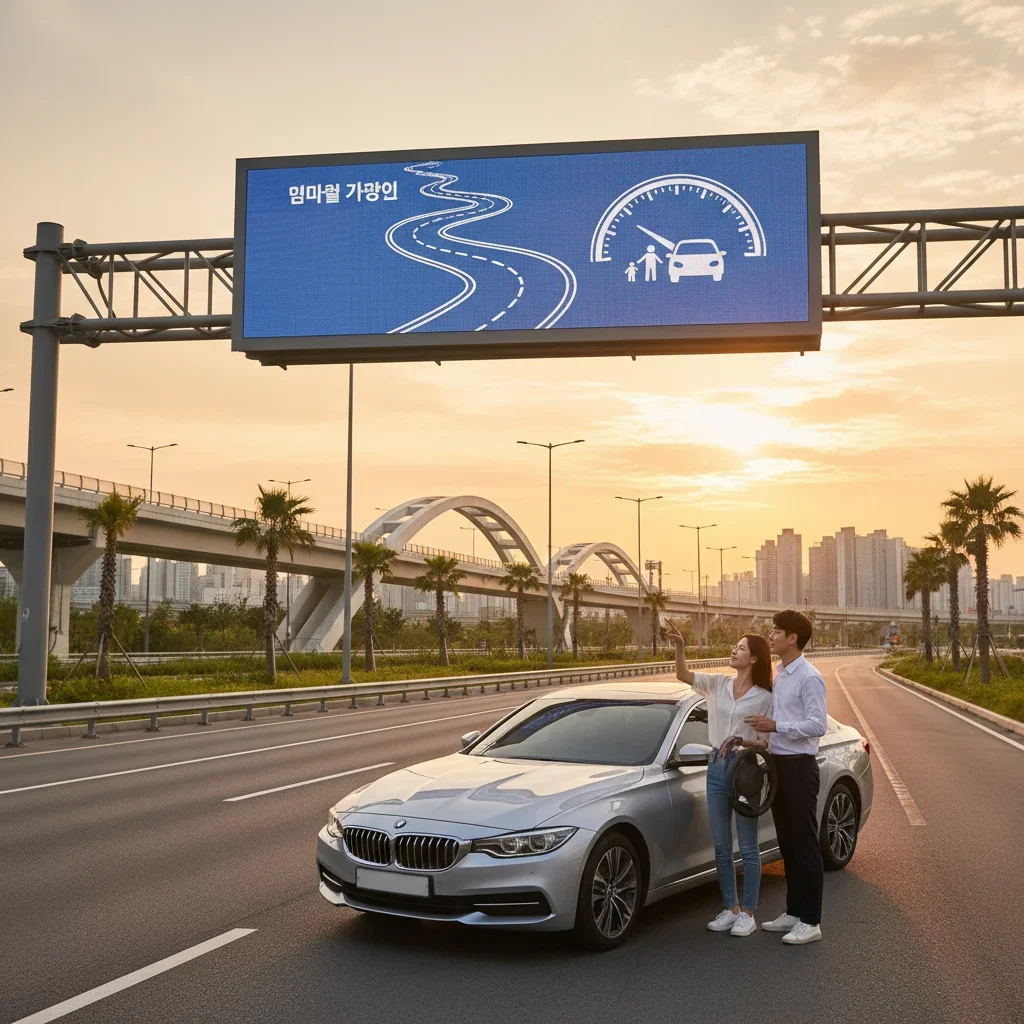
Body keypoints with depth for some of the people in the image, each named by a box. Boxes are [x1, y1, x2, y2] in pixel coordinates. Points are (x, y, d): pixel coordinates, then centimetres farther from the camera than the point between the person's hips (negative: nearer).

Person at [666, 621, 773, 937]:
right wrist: (680, 647, -21)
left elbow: (767, 743, -2)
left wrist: (743, 742, -21)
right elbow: (683, 675, -5)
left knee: (747, 846, 3)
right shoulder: (718, 684, 6)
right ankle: (730, 908, 21)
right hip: (716, 768, 4)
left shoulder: (764, 698, -4)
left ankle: (748, 913, 12)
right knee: (721, 846, 10)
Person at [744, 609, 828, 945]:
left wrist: (775, 726, -23)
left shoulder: (809, 678, -14)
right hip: (779, 765, 9)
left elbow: (817, 726, -20)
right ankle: (793, 912, 25)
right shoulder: (778, 676, 13)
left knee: (805, 845, -3)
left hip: (799, 767, -9)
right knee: (787, 843, 15)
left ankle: (810, 921, 3)